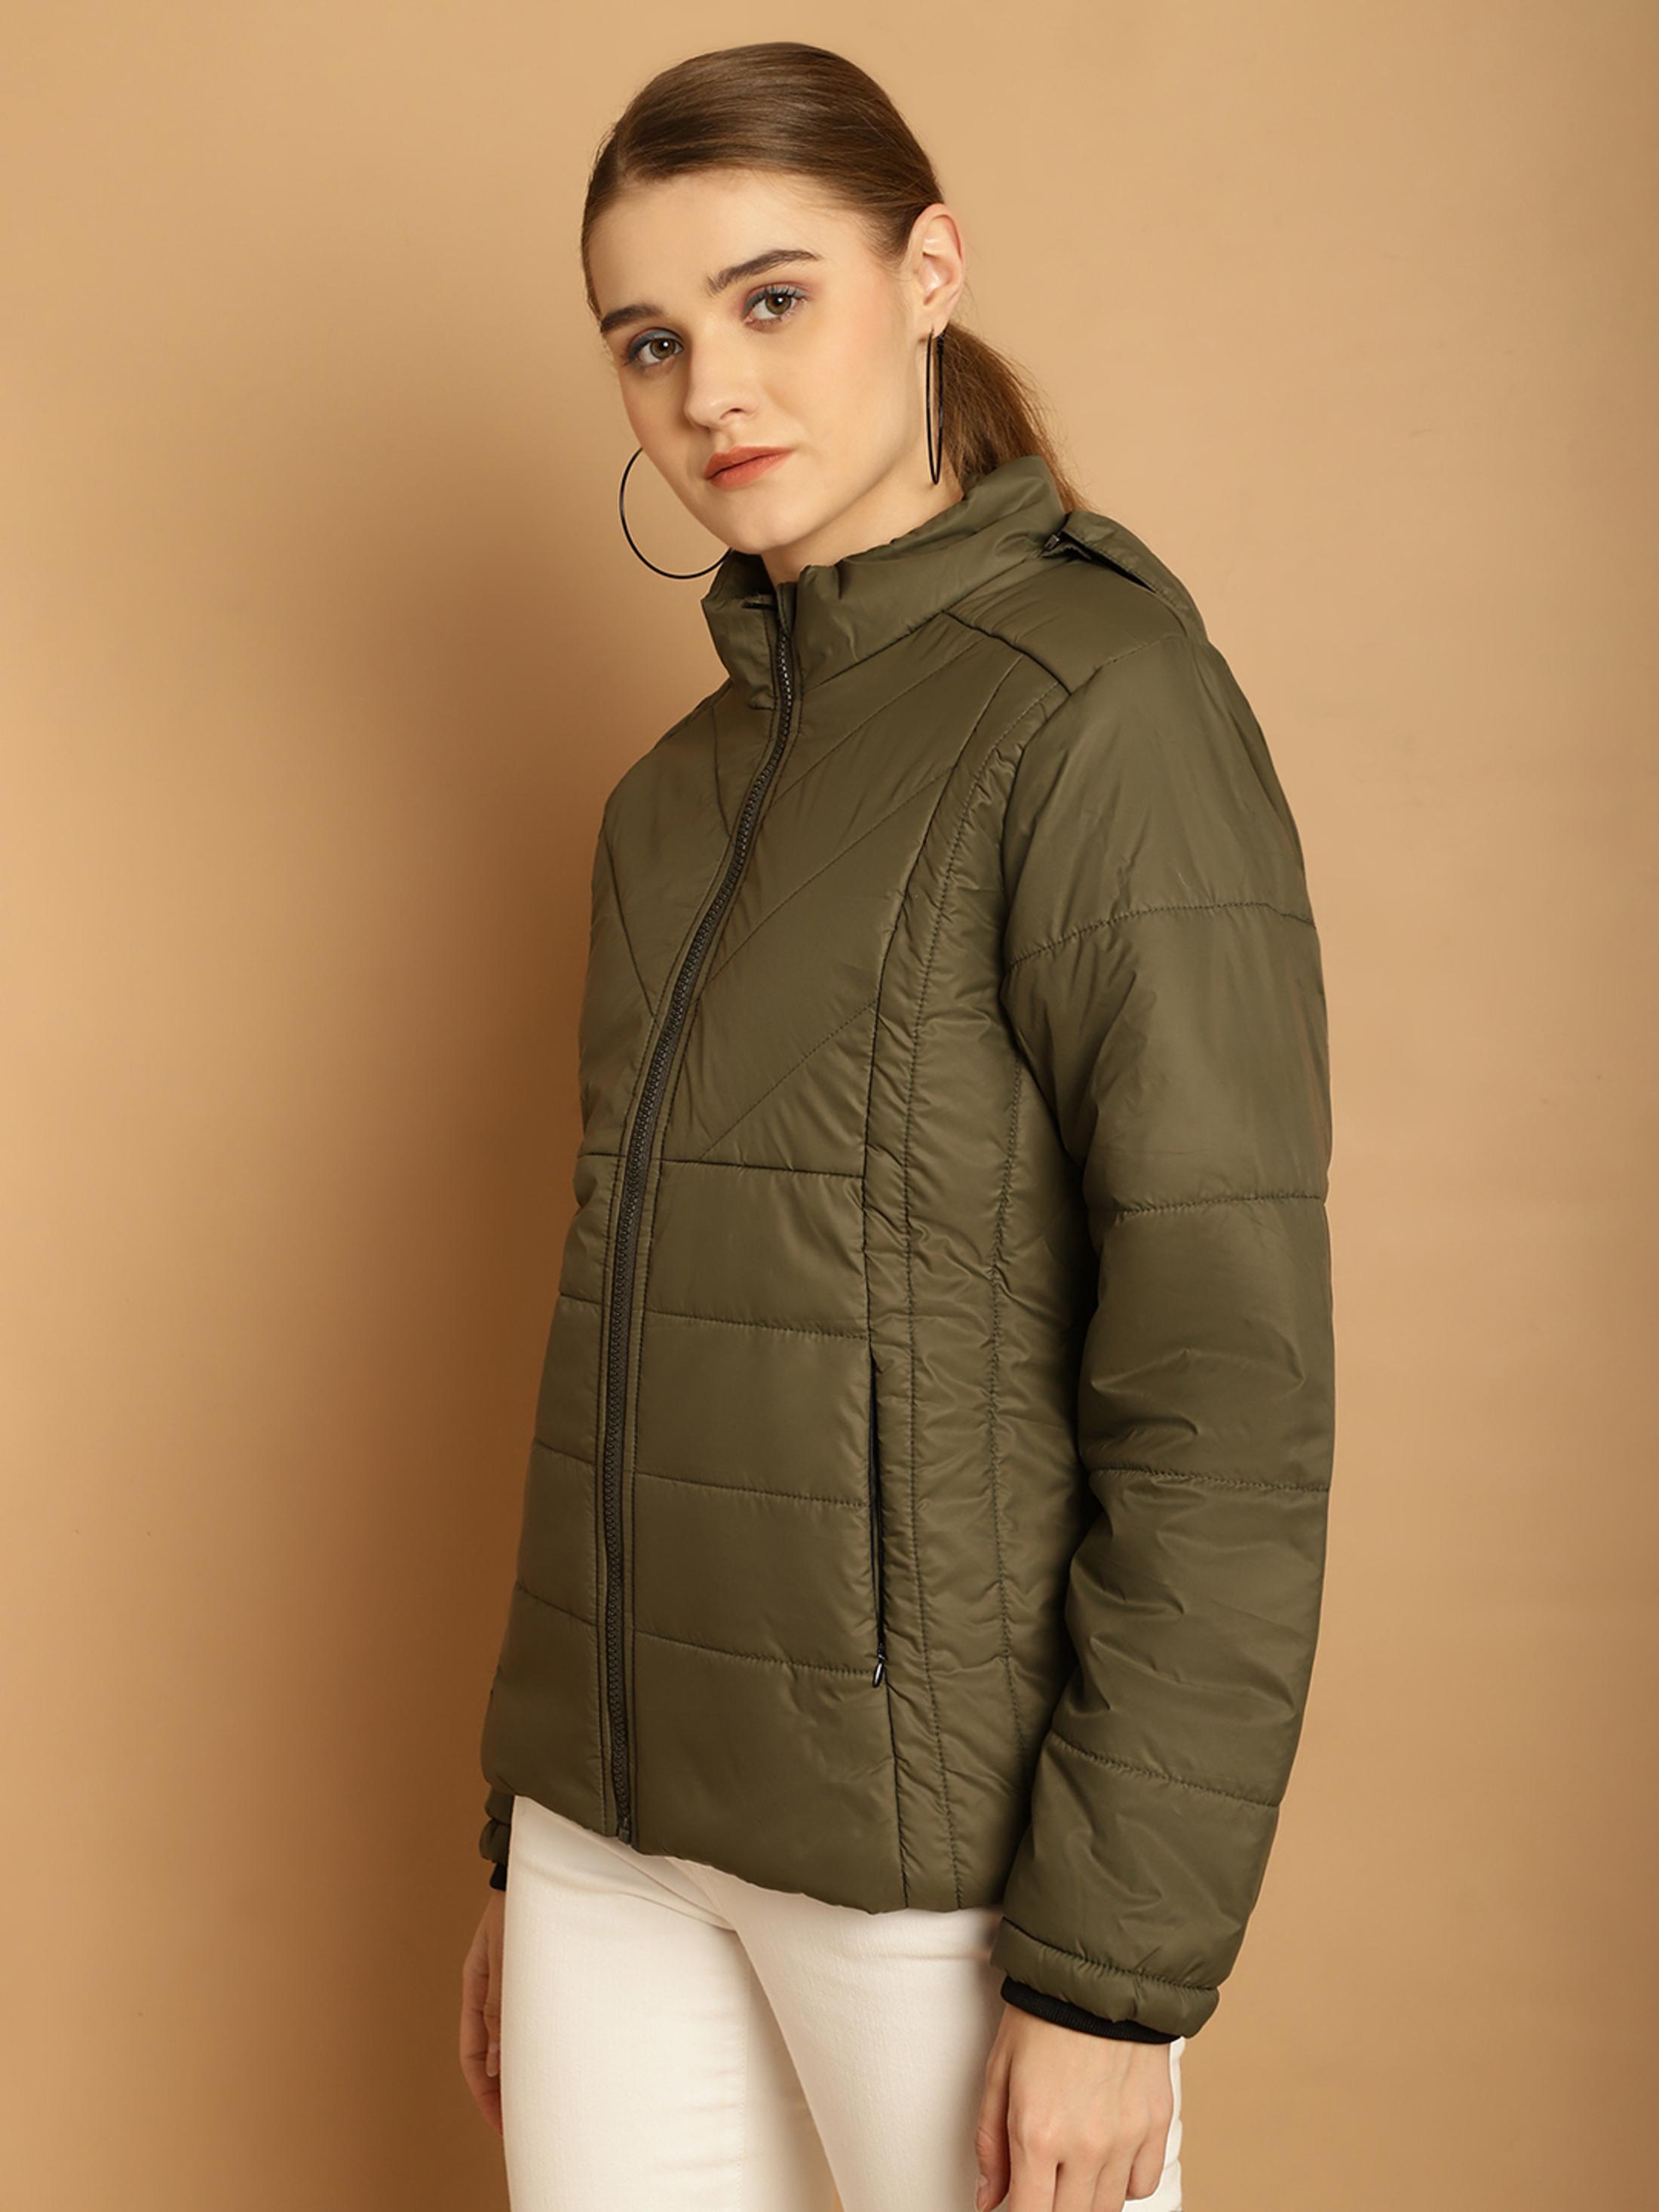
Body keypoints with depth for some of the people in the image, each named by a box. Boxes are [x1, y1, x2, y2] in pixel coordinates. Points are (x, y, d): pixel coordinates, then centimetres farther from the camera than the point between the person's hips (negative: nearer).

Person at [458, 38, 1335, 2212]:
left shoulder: (1103, 705, -11)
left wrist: (1118, 1967, -16)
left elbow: (1229, 1380, -16)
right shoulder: (686, 787, 11)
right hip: (632, 1817, 6)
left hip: (951, 1834, -6)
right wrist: (533, 1835, 16)